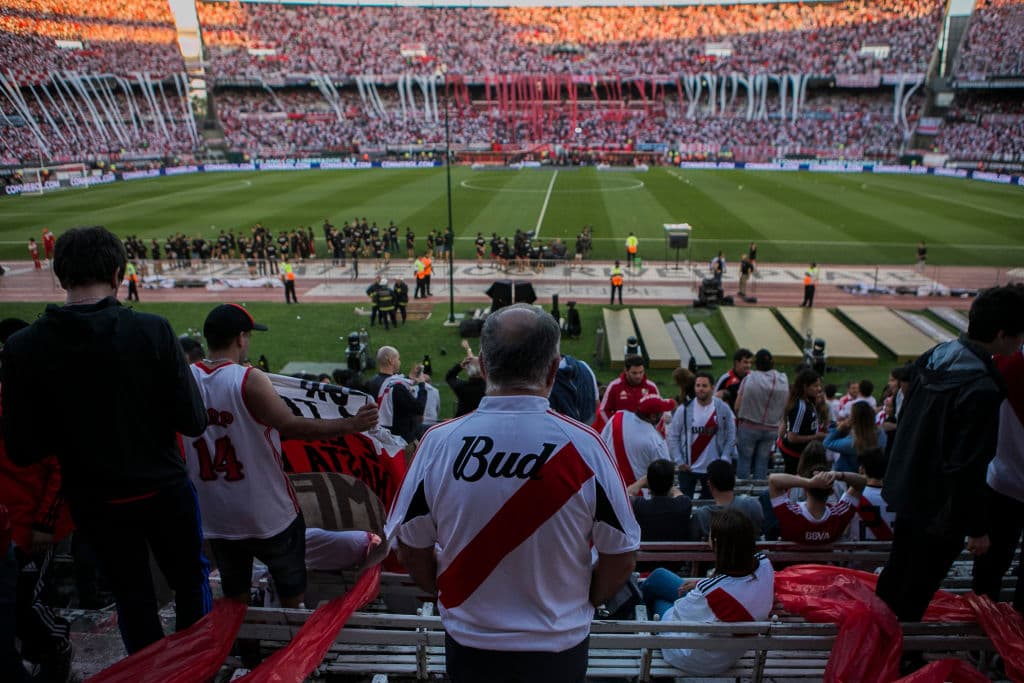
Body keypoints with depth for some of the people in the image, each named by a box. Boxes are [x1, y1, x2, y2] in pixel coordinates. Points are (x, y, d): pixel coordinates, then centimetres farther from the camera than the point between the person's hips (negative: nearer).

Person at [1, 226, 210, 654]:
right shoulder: (152, 331, -19)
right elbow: (192, 422, -17)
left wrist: (71, 431, 9)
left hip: (94, 502, 2)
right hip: (163, 490, -1)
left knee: (133, 597, 21)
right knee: (190, 580, 21)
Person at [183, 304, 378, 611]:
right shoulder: (249, 380, -21)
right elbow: (292, 426, -30)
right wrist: (351, 425, -29)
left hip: (215, 514, 5)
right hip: (267, 513, -5)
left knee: (234, 597, 22)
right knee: (291, 586, 16)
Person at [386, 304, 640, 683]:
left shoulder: (438, 442, -17)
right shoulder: (583, 444, -20)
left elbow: (411, 552, -6)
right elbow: (620, 560, -11)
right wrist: (580, 602, 7)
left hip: (468, 643, 1)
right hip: (559, 648, 0)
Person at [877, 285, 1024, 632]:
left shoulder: (935, 356, -3)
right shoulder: (981, 390, -29)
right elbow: (969, 467, -27)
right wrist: (977, 527, -15)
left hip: (908, 491, 9)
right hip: (941, 509, -9)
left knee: (896, 571, 25)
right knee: (914, 595, 10)